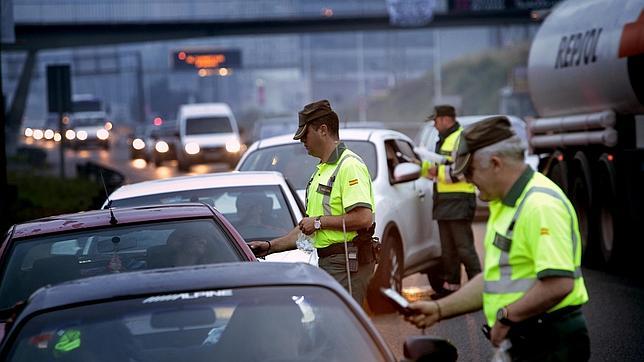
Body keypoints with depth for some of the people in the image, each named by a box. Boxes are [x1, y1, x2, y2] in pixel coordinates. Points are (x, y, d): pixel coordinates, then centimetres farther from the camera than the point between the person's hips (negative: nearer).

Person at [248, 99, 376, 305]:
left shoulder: (349, 166, -11)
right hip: (327, 262, 10)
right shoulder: (321, 170, 22)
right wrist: (271, 246, 20)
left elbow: (363, 218, -23)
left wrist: (319, 221, -14)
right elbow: (308, 227, 27)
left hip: (347, 264, -10)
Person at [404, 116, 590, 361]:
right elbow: (495, 277, 21)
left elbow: (559, 283, -29)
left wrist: (506, 316, -19)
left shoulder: (540, 205, -19)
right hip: (522, 342, 9)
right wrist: (440, 309, 15)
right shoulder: (504, 205, 15)